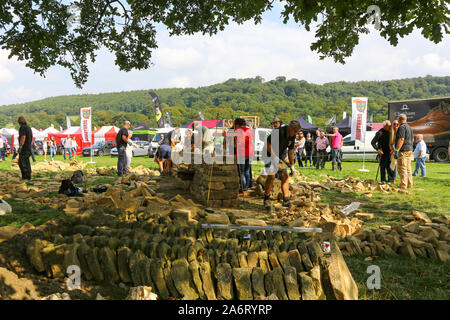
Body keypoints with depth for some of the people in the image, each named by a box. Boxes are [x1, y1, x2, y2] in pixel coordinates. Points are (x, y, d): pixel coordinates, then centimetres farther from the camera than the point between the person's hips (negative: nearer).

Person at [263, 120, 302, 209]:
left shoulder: (292, 136, -5)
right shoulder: (278, 131, -27)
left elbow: (290, 151, 5)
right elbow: (268, 144, -24)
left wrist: (292, 166, 6)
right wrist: (275, 157, -29)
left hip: (280, 156, 7)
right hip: (269, 154, -7)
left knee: (285, 176, -5)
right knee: (271, 176, -17)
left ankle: (286, 200, -7)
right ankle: (266, 199, -2)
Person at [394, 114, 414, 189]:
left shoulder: (402, 127, -12)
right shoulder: (409, 127, 18)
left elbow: (401, 139, -21)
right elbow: (412, 139, 22)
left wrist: (396, 150, -22)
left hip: (403, 151, -10)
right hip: (409, 150, 10)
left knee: (402, 169, -8)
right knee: (408, 168, 13)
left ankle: (403, 185, -9)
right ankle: (409, 184, 16)